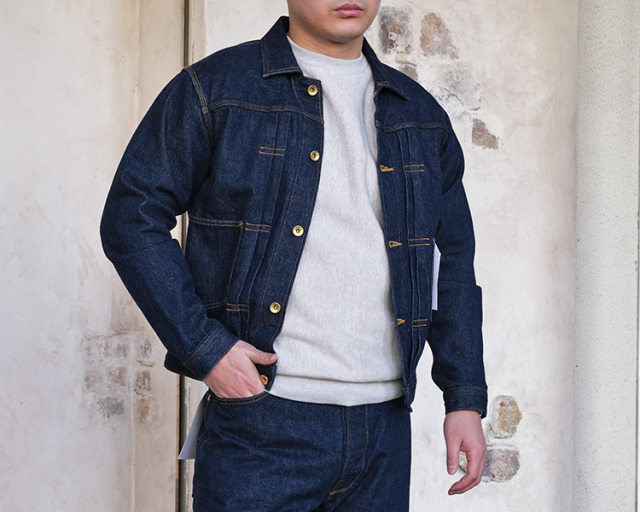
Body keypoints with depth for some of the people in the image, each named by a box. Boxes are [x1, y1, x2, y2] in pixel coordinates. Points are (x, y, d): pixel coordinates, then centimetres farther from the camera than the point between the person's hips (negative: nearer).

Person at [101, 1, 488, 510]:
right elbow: (132, 218, -3)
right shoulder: (216, 88, 0)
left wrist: (466, 400, 10)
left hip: (384, 429, 4)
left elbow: (453, 265, 17)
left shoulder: (421, 117, 14)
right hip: (260, 423, -4)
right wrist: (203, 347, -12)